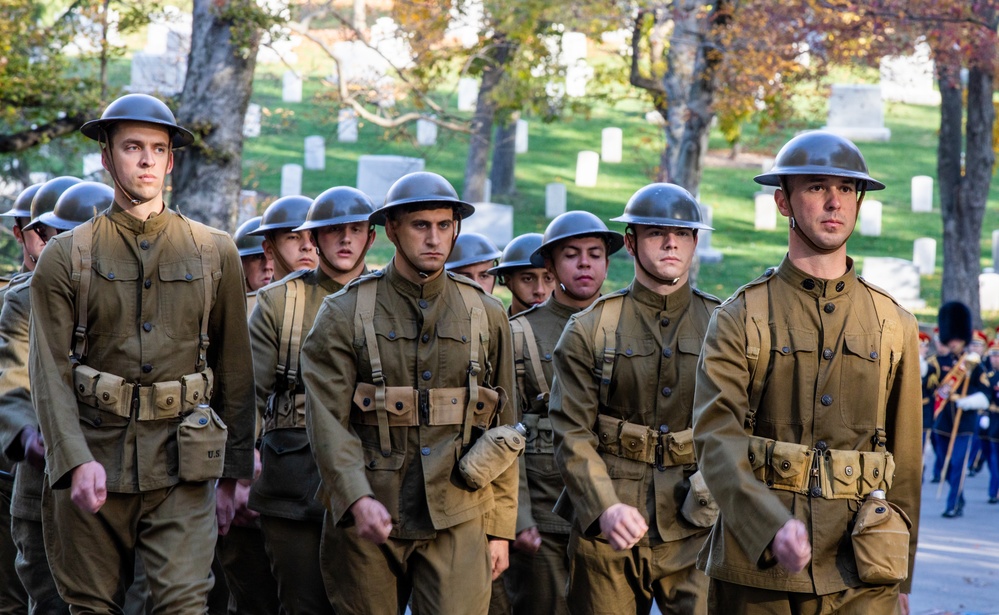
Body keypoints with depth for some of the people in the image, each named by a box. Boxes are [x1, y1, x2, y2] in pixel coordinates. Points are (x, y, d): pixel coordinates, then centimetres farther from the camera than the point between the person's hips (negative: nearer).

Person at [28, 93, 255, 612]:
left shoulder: (215, 253, 9)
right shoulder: (65, 257, 4)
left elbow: (235, 371, 12)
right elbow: (50, 372, -3)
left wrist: (232, 474, 9)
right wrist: (76, 460, -18)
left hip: (183, 462, 0)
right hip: (93, 459, 0)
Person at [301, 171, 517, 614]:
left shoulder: (486, 315, 9)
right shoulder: (344, 314, 1)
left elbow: (502, 431, 12)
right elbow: (327, 420, -8)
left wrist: (500, 528, 8)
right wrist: (357, 499, -23)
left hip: (458, 519, 1)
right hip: (367, 519, -1)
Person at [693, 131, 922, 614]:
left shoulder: (894, 325, 11)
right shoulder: (739, 319, 2)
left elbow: (905, 460, 14)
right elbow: (716, 436, -11)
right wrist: (773, 528, -26)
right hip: (755, 569, -1)